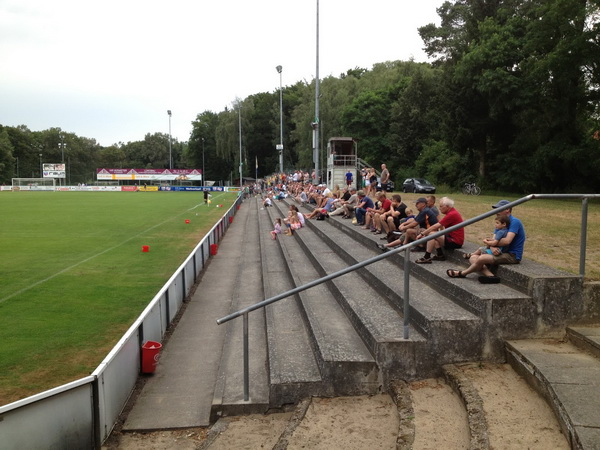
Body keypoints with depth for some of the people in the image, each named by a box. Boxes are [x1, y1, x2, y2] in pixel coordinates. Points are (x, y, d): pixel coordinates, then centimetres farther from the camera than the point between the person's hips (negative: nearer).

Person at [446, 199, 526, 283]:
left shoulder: (515, 222, -14)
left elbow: (507, 241, -26)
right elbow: (494, 240, 6)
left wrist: (490, 242, -12)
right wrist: (492, 247, -19)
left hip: (513, 255, -10)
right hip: (502, 252, 10)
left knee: (482, 258, -28)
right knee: (473, 258, -5)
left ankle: (462, 273, -5)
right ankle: (491, 276, -28)